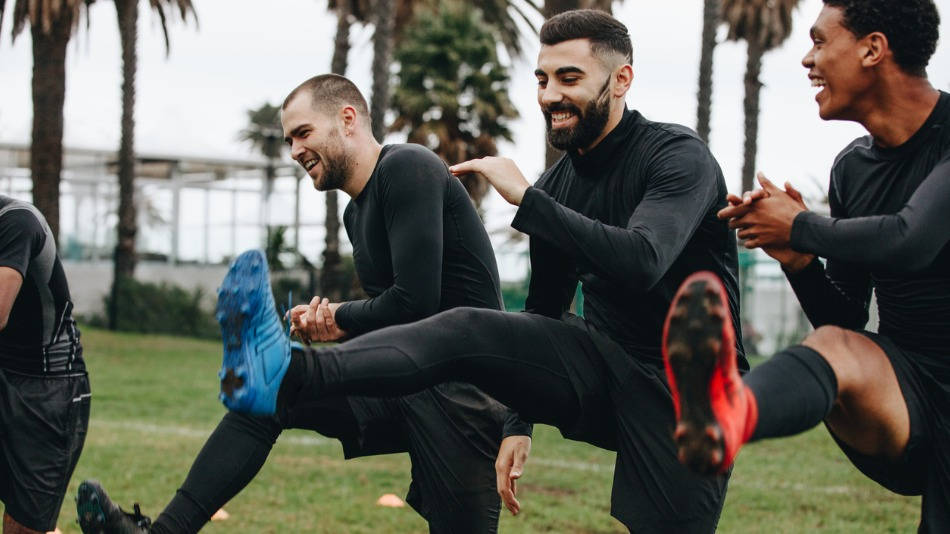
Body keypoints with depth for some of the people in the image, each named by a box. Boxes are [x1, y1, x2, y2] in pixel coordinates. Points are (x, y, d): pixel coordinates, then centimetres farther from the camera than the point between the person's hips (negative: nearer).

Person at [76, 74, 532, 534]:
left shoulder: (408, 170, -13)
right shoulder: (357, 213, 17)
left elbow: (414, 302, -21)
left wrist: (341, 318, -3)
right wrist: (327, 325, 1)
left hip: (461, 392, -9)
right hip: (403, 380, 9)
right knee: (267, 392, 4)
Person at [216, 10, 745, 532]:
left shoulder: (678, 156, -13)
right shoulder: (559, 185, 8)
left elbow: (641, 263, -33)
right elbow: (544, 312, 19)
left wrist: (526, 198, -28)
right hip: (604, 370, 4)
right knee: (467, 331, -18)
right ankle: (288, 377, -37)